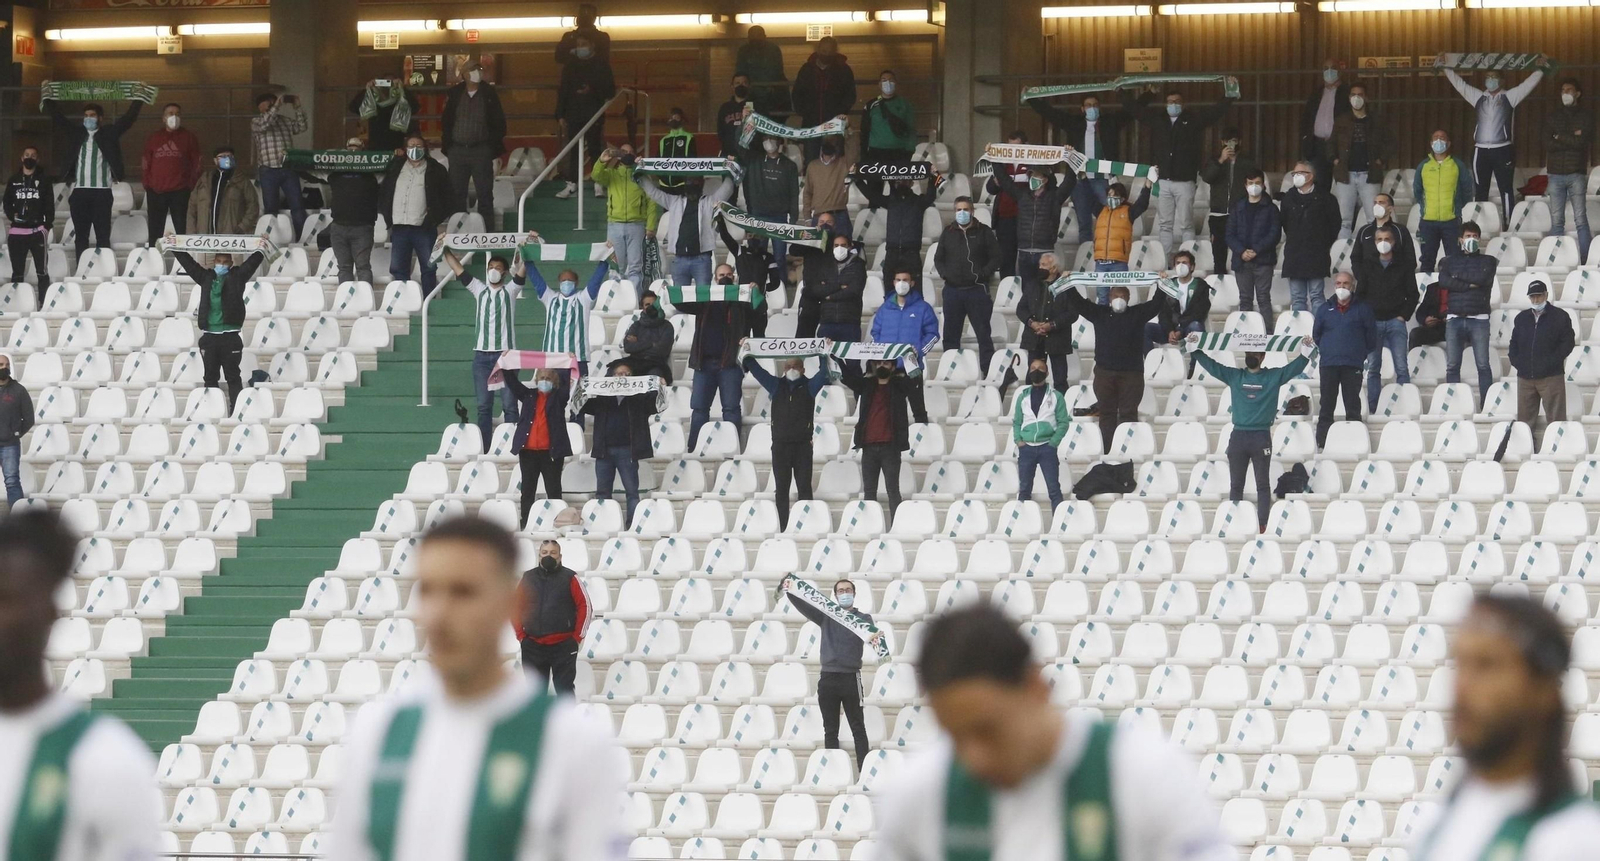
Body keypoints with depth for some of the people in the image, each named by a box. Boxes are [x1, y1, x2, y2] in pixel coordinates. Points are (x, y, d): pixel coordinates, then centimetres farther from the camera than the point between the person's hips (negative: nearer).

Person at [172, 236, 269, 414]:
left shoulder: (237, 277, 6)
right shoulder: (206, 277, 13)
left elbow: (252, 263, 1)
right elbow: (188, 263, 15)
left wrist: (260, 249, -9)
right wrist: (175, 248, 12)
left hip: (230, 337, -3)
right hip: (209, 336, 3)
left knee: (233, 377, 0)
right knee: (210, 377, 8)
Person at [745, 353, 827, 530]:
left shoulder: (810, 386, 5)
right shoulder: (776, 385, 9)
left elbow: (824, 374, -7)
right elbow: (756, 370, 7)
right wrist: (747, 355, -5)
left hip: (802, 445, -2)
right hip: (780, 444, 2)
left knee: (804, 488, -1)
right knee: (781, 489, 3)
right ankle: (783, 528, 5)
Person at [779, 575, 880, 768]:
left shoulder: (863, 618, 5)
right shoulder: (826, 615, 11)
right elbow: (804, 607, -3)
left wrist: (875, 637, -40)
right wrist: (789, 592, -23)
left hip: (851, 678, -3)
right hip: (828, 678, 3)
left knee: (858, 728, -2)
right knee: (830, 730, 7)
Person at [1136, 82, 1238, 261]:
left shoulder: (1193, 119, 3)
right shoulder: (1157, 118, 11)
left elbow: (1217, 111, 1)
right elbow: (1136, 111, 24)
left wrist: (1229, 94, -9)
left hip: (1184, 181, -3)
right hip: (1163, 181, 3)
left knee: (1186, 224, -2)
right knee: (1164, 224, 6)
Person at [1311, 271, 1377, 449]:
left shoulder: (1362, 309, 5)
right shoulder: (1325, 309, 12)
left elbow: (1371, 335, 7)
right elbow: (1316, 334, 19)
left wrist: (1363, 353, 8)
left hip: (1353, 365, -2)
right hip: (1328, 364, 2)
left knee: (1353, 407, 0)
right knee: (1326, 406, 1)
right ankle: (1322, 444, 2)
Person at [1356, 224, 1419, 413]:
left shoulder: (1404, 266, 7)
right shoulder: (1367, 266, 10)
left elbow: (1412, 294, 7)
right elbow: (1360, 294, 11)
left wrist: (1403, 316, -3)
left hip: (1395, 321, -1)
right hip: (1373, 322, 2)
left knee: (1401, 367, -8)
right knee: (1373, 368, 2)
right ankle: (1373, 409, 3)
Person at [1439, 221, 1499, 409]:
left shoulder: (1488, 261, 12)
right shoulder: (1450, 261, 17)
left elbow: (1483, 278, -7)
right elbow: (1443, 281, -2)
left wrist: (1458, 276, 1)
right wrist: (1469, 284, -9)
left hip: (1479, 318, -2)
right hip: (1454, 318, 2)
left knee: (1483, 365, -6)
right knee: (1452, 366, -1)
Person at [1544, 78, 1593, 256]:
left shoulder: (1586, 116, 5)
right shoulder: (1552, 117, 12)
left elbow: (1583, 142, -9)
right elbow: (1548, 144, 0)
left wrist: (1559, 138, -3)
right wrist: (1571, 139, -6)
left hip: (1577, 174, -2)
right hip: (1556, 173, 2)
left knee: (1581, 219, -6)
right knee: (1556, 220, 1)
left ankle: (1585, 256, -5)